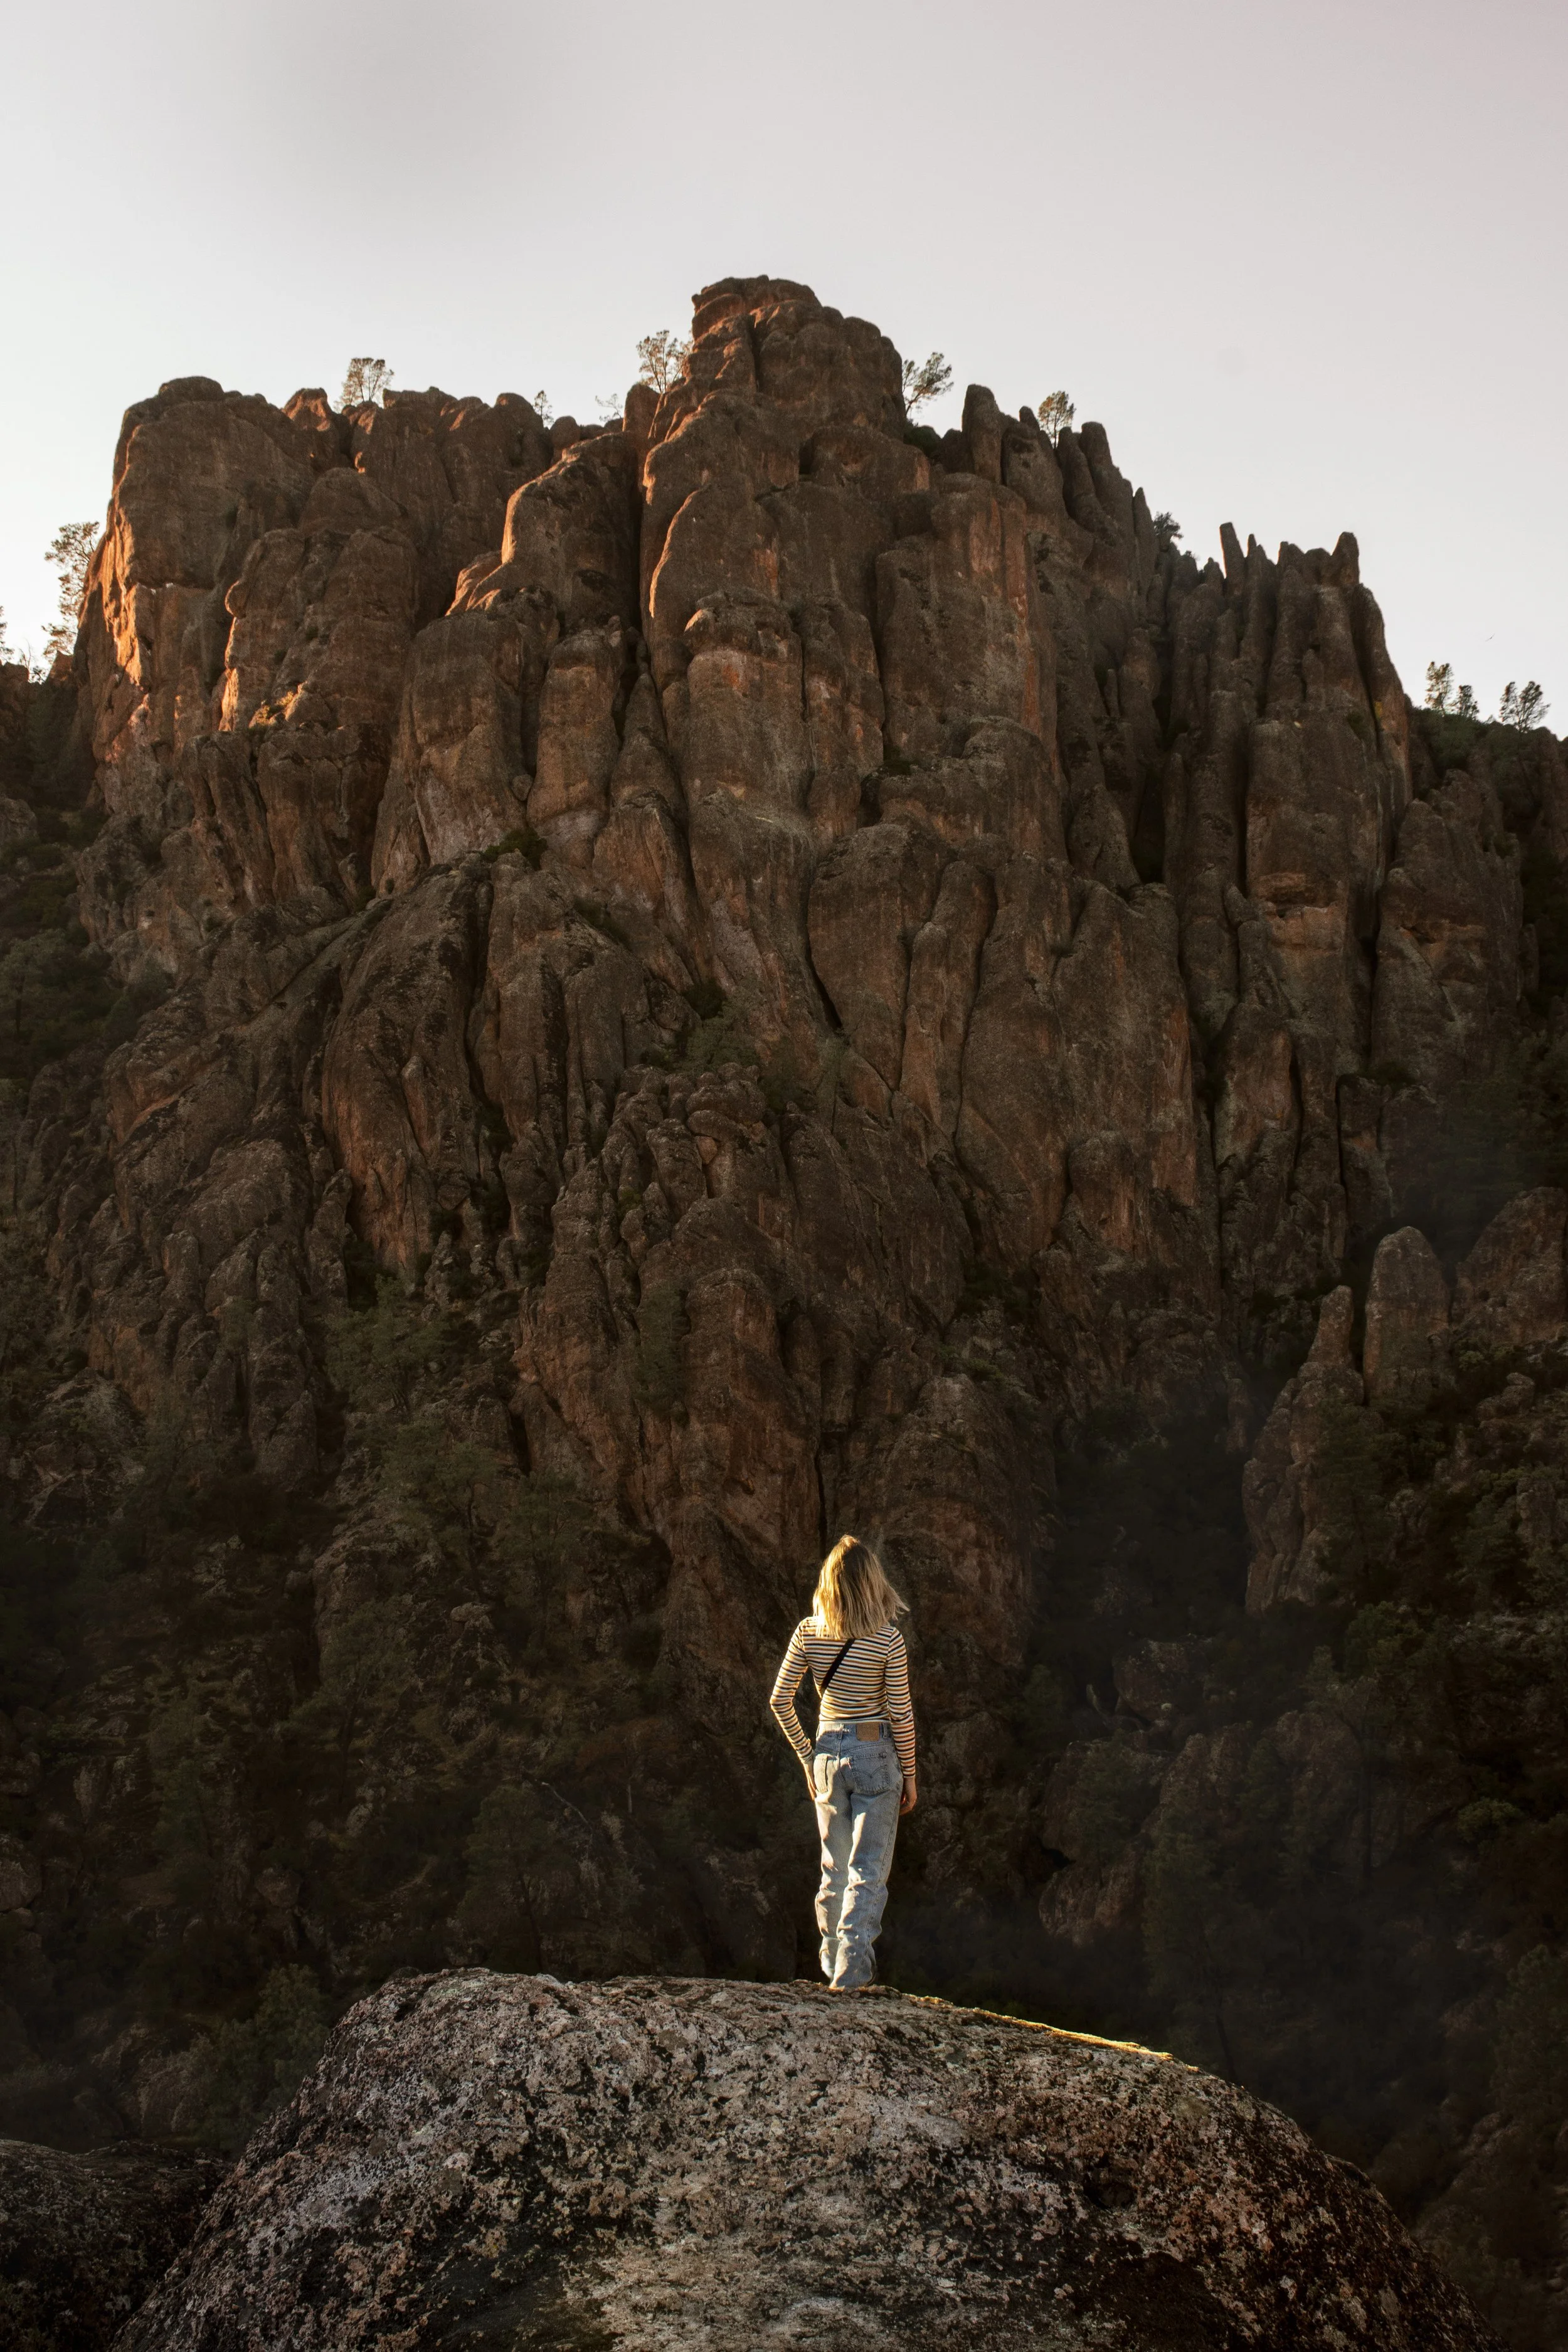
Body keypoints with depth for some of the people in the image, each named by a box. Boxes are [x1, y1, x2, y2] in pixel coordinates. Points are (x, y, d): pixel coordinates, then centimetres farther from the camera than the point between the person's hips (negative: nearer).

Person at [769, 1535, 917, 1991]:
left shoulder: (808, 1632, -5)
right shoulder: (889, 1640, -14)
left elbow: (780, 1700, -1)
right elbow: (900, 1714, -10)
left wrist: (807, 1756, 10)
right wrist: (909, 1775, 2)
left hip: (827, 1753, 4)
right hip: (875, 1755, -4)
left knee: (835, 1867, 18)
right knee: (868, 1870, 4)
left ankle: (835, 1963, 27)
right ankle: (852, 1969, -2)